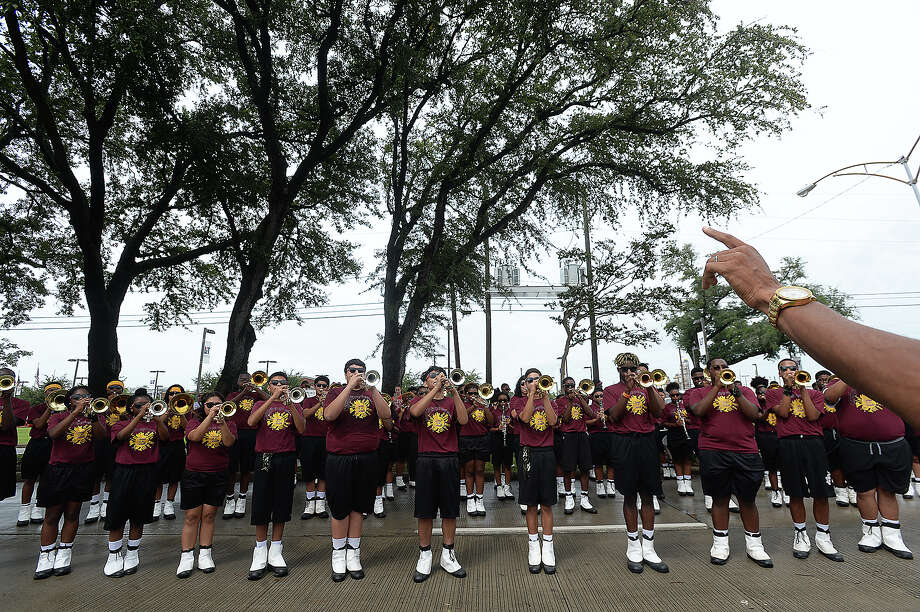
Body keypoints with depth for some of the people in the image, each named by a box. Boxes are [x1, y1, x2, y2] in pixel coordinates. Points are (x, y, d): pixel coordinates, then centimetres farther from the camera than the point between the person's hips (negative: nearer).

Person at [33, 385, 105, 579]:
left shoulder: (93, 417, 6)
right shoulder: (59, 416, 3)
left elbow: (100, 436, -11)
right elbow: (53, 434, -18)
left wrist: (91, 415, -24)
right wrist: (75, 412, -26)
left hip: (83, 470, 1)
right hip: (58, 469, -1)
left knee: (72, 514, 8)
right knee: (52, 516, 5)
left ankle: (64, 554, 19)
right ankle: (46, 557, 17)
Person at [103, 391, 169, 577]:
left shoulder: (154, 425, 9)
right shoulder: (121, 424, 7)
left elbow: (164, 437, -12)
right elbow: (121, 436, -15)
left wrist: (159, 420, -30)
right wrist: (139, 417, -26)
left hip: (147, 473, 1)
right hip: (124, 472, -1)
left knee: (138, 517, 9)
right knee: (117, 516, 2)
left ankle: (132, 554, 26)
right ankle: (114, 556, 21)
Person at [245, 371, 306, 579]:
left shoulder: (294, 406, 9)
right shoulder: (261, 405, 11)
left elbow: (301, 429, -7)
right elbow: (251, 422, -11)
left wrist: (289, 403, -18)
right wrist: (273, 398, -19)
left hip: (286, 459, 0)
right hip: (264, 459, 0)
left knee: (282, 506, 5)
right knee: (261, 506, 3)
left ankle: (275, 552, 18)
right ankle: (260, 554, 17)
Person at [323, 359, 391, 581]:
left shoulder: (372, 394, 8)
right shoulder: (336, 392, 4)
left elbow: (386, 415, -9)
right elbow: (329, 415, -17)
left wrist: (371, 387, -18)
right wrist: (350, 387, -20)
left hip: (367, 458, 2)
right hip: (339, 459, -2)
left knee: (358, 507, 11)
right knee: (339, 508, 6)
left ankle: (353, 554, 26)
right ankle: (339, 555, 23)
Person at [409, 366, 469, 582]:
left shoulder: (452, 401, 9)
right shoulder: (420, 400, 6)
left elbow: (463, 420, -10)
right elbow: (415, 412, -19)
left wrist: (454, 391, -18)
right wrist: (436, 389, -23)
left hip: (449, 460, 2)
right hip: (426, 460, -1)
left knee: (450, 510, 7)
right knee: (425, 510, 4)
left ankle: (448, 555, 22)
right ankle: (424, 556, 19)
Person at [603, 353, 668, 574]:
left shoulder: (646, 387, 13)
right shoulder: (611, 390, 4)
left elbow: (658, 412, -1)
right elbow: (614, 416, -11)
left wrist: (649, 387, -13)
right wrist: (628, 390, -16)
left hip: (647, 442, 3)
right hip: (624, 444, -3)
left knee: (648, 495, 7)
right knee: (630, 496, 4)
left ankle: (648, 548, 17)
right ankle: (633, 549, 16)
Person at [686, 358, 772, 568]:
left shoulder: (744, 390, 14)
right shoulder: (699, 393, 8)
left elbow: (753, 414, -2)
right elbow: (699, 411, -12)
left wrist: (735, 391, -12)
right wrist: (717, 386, -11)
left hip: (746, 452, 2)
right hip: (713, 452, -1)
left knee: (748, 500, 8)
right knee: (720, 498, 7)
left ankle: (754, 544, 24)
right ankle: (720, 543, 19)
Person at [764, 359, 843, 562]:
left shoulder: (814, 393, 14)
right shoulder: (773, 393, 10)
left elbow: (813, 416, -2)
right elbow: (783, 412, -7)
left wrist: (803, 388, -3)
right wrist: (789, 388, -4)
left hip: (814, 442, 1)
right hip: (789, 444, -1)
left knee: (821, 493, 1)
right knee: (796, 493, 4)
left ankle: (823, 537, 17)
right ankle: (800, 535, 18)